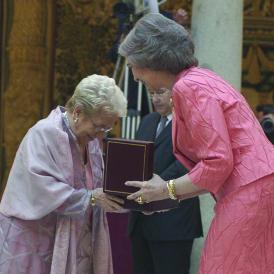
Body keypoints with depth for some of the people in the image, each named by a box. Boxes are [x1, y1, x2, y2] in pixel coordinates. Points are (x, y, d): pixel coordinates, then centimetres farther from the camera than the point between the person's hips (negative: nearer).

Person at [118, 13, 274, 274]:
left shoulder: (189, 87, -11)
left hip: (251, 192, -10)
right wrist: (168, 196, 17)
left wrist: (167, 190, -5)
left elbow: (219, 162, -17)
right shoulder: (199, 79, 19)